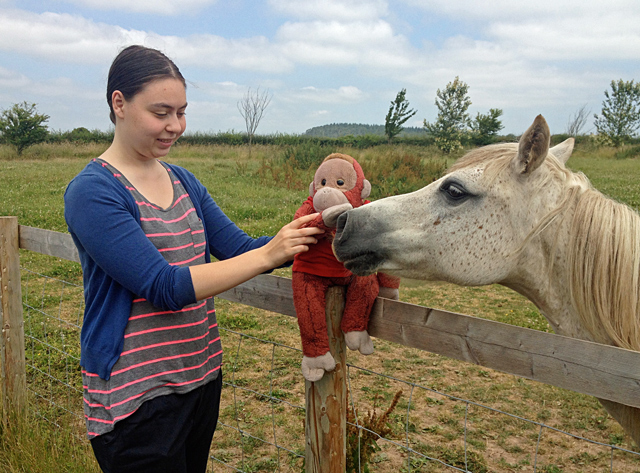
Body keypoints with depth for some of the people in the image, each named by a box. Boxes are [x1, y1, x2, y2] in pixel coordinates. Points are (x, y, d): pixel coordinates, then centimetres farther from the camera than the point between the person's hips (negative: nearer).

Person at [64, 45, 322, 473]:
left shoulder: (184, 181, 6)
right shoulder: (92, 192, -16)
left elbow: (239, 248, 4)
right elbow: (167, 288, -24)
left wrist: (307, 239, -13)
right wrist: (269, 254, -28)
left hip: (202, 377, 7)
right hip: (136, 397, -7)